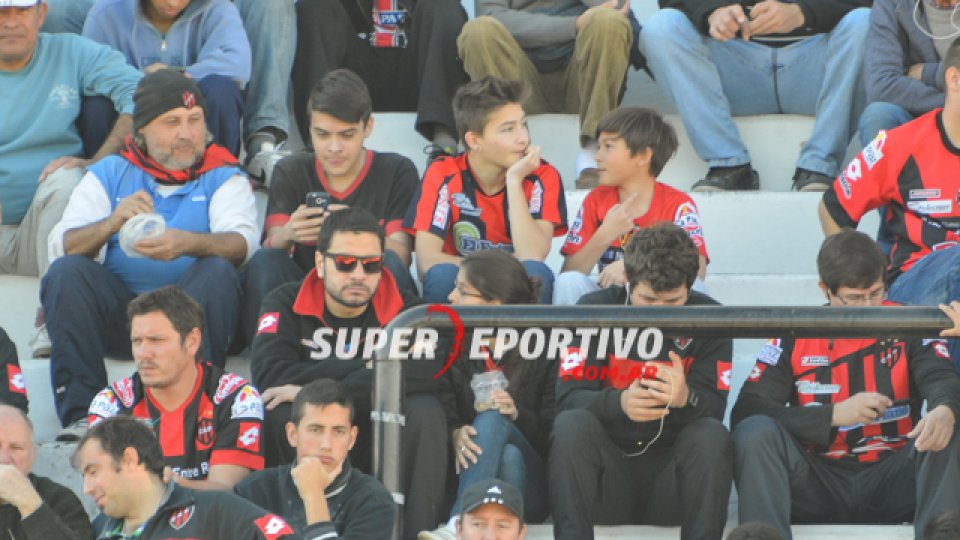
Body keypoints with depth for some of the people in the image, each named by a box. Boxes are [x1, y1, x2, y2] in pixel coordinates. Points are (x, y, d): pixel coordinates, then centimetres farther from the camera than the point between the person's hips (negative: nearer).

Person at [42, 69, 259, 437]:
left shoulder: (222, 177, 11)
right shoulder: (109, 174, 15)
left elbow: (243, 242, -10)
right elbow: (61, 245, 0)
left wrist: (189, 243, -32)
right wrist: (111, 224, -22)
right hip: (118, 312, 1)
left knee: (219, 273, -29)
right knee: (67, 273, -23)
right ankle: (80, 414, -29)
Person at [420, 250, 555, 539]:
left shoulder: (544, 352, 1)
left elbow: (553, 435, -2)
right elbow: (443, 406, -5)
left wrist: (517, 415, -21)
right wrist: (455, 432, -27)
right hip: (468, 475, 1)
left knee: (492, 421, -31)